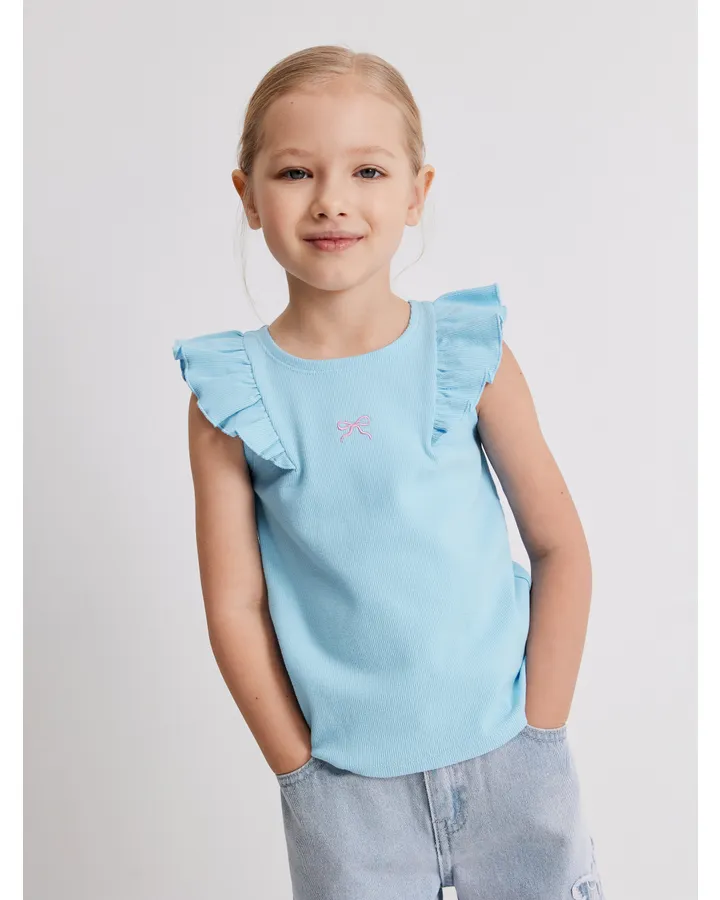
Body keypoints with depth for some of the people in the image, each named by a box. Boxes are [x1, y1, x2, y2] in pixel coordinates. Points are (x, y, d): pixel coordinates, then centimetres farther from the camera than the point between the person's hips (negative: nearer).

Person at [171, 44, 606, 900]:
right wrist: (303, 772, -5)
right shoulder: (231, 395, -7)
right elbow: (235, 607, -4)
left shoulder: (471, 355, -6)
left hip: (508, 757, 1)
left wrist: (539, 736, -3)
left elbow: (559, 548, -1)